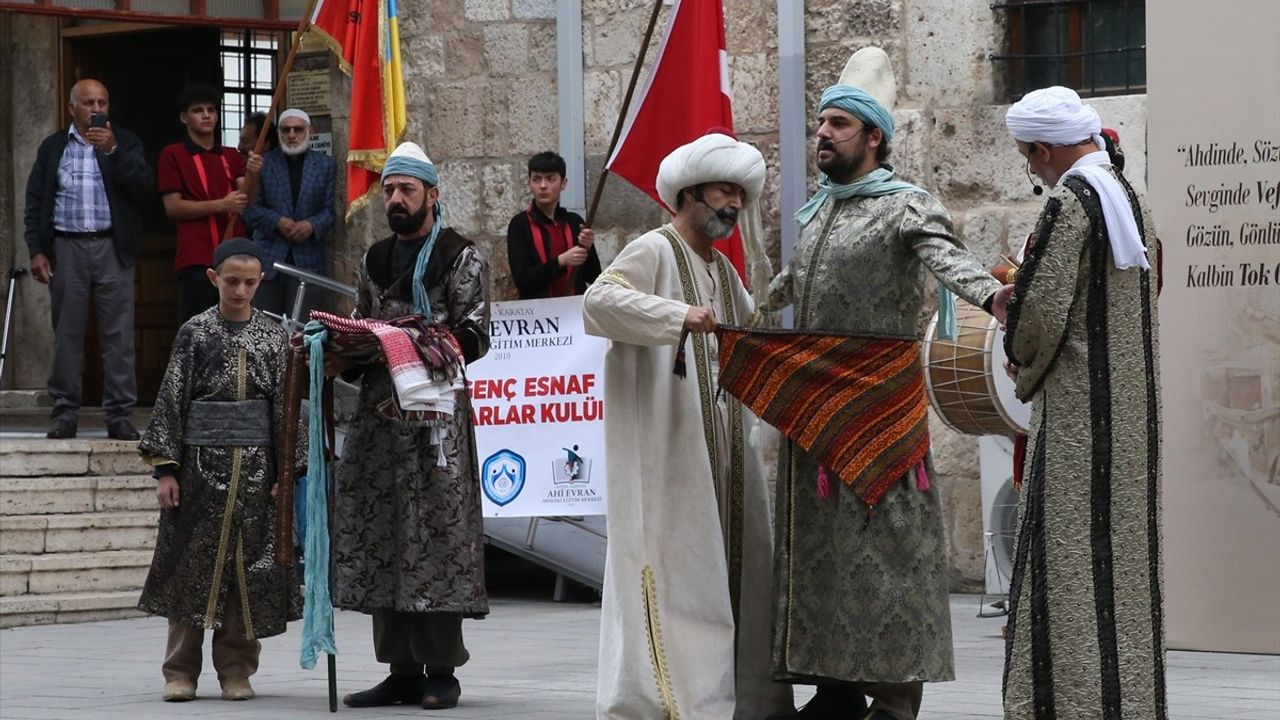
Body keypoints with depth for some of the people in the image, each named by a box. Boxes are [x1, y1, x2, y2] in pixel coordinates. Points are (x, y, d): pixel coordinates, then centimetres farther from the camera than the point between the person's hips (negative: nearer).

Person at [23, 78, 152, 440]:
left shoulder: (125, 143, 9)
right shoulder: (52, 147, 11)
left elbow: (142, 187, -5)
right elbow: (35, 203, 9)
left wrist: (112, 150, -14)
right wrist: (36, 251, 0)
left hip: (112, 248, -1)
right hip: (66, 249, 1)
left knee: (118, 336, -3)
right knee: (67, 335, 2)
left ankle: (120, 416, -1)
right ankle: (65, 413, 7)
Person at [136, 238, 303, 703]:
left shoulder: (274, 337, 5)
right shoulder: (195, 333, 2)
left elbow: (288, 406, 4)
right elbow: (171, 400, 1)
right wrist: (166, 467, -5)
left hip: (257, 466, 1)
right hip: (202, 463, -1)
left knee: (250, 568, 2)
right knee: (193, 565, 1)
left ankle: (236, 669, 11)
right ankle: (181, 671, 8)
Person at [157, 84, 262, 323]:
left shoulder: (231, 156, 19)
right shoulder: (173, 155, 4)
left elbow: (246, 200, 6)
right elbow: (173, 207, -5)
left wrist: (253, 174, -15)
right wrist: (219, 206, -15)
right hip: (197, 259, -5)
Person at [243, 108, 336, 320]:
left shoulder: (325, 165, 9)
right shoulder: (263, 163, 8)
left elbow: (330, 208, 4)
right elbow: (251, 207, 3)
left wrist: (312, 225, -15)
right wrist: (277, 222, -12)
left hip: (308, 258, 0)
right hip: (268, 255, 0)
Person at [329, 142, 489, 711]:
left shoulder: (461, 258, 0)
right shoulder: (375, 261, 18)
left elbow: (475, 336, -7)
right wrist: (342, 359, 3)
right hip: (379, 407, 6)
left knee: (435, 538, -7)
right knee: (378, 540, 3)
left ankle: (440, 670, -1)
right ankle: (401, 670, 9)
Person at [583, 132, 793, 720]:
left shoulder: (724, 271, 19)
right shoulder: (653, 252, -7)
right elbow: (598, 302, -22)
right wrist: (677, 315, -32)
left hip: (722, 451, 8)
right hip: (666, 449, -8)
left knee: (729, 565, 7)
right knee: (670, 567, -10)